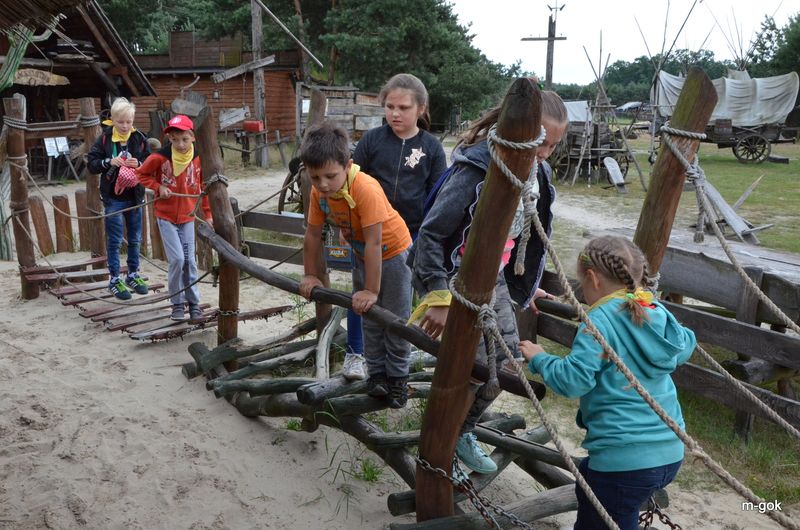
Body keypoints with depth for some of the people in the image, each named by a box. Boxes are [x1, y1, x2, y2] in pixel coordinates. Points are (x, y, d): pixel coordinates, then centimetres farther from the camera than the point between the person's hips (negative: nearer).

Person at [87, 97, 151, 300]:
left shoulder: (139, 138, -2)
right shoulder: (104, 138, -5)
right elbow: (92, 164, -3)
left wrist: (139, 164, -18)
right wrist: (110, 162, -19)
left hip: (134, 196, 2)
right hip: (113, 197, -2)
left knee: (135, 239, 13)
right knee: (114, 240, 4)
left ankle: (133, 275, 28)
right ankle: (114, 280, 14)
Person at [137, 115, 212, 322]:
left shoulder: (199, 158, -7)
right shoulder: (160, 157, -13)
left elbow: (204, 187, 4)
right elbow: (142, 174, 3)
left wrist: (208, 213, 6)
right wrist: (158, 187, -13)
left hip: (188, 217, 2)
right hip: (166, 217, -2)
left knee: (190, 260, 5)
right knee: (177, 259, -11)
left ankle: (194, 302, 18)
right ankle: (177, 303, 6)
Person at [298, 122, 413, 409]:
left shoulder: (366, 189, -38)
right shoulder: (319, 192, -18)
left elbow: (374, 243, -37)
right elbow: (313, 235, -6)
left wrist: (371, 290, -33)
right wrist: (311, 275, 0)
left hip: (393, 251, -6)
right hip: (361, 255, 6)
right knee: (369, 318, 13)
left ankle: (397, 376, 18)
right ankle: (376, 373, 26)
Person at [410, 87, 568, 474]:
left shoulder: (535, 173, 1)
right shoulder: (476, 171, -24)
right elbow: (430, 234, -24)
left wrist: (526, 285, 20)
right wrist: (438, 297, -27)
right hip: (458, 277, -8)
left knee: (506, 360, 9)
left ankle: (463, 432, 31)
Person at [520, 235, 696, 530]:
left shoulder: (599, 321, -15)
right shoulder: (658, 312, 7)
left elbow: (573, 380, -21)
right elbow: (685, 347, 26)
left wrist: (539, 359, -3)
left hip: (624, 459, -8)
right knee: (587, 478, 31)